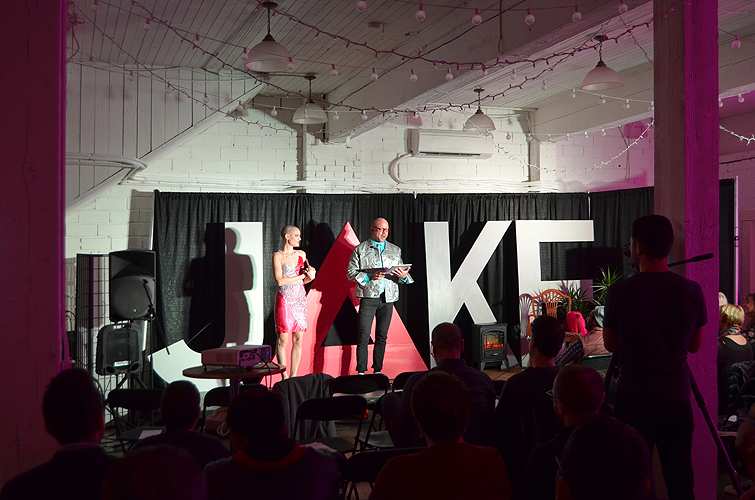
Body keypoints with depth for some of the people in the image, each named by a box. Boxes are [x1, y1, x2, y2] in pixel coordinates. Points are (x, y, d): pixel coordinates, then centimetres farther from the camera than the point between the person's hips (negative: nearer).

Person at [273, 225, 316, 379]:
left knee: (298, 339, 3)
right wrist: (302, 275, -9)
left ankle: (293, 376, 10)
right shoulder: (277, 256, -3)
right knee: (283, 340, -4)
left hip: (300, 300, 5)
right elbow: (280, 280, -14)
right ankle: (284, 377, 5)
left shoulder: (301, 254, 13)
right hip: (284, 300, -5)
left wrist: (310, 277, -5)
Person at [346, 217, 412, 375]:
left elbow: (403, 276, 15)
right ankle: (361, 371, -1)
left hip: (388, 298, 3)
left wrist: (404, 276, -10)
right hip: (368, 297, -3)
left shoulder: (395, 250, 16)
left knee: (382, 336, 6)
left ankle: (377, 371, 14)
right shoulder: (361, 249, 5)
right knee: (364, 336, -6)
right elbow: (351, 273, 1)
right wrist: (369, 276, -14)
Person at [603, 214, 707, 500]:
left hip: (634, 401, -2)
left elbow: (610, 344, 2)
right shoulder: (692, 291, -4)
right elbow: (695, 346, 9)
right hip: (677, 398, 3)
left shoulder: (619, 293, -12)